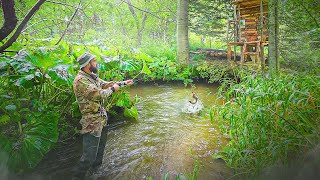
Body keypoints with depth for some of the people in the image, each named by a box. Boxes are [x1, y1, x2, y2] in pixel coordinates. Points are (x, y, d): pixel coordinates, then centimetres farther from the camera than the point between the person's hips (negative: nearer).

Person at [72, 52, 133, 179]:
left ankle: (96, 167, 48)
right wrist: (113, 89, -10)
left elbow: (106, 84, 17)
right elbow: (100, 94, -27)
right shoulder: (80, 80, -24)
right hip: (92, 121, -10)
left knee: (101, 145, 27)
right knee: (90, 154, -6)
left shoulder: (92, 76, 6)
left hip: (102, 117, 10)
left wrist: (124, 83, 16)